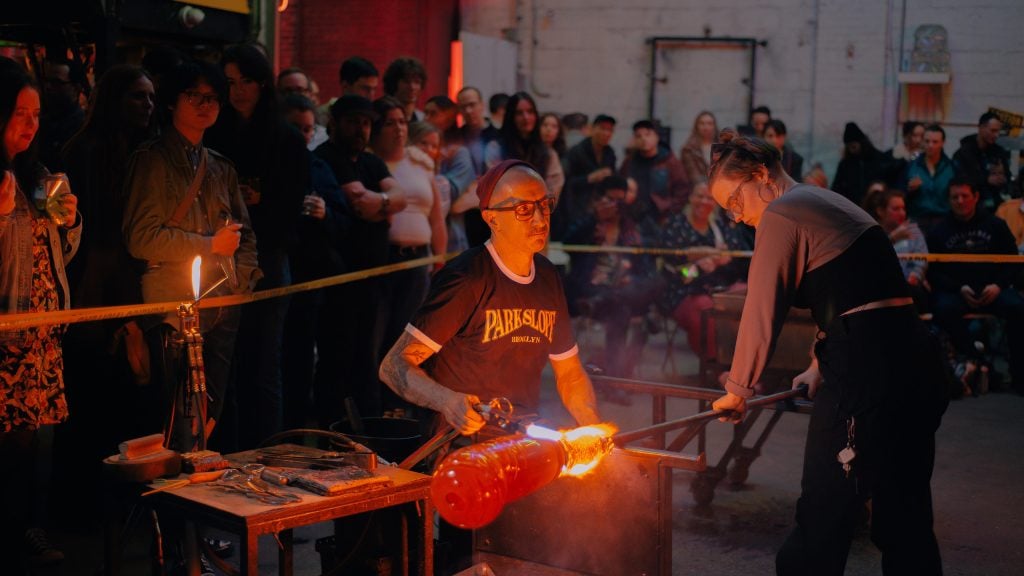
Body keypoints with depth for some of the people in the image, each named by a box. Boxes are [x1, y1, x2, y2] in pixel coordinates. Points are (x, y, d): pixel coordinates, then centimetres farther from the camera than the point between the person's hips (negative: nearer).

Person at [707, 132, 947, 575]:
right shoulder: (831, 204, 22)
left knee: (823, 517, 1)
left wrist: (737, 390, 5)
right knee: (905, 518, 17)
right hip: (916, 360, 9)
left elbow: (761, 311, -5)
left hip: (867, 368, -9)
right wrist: (820, 365, 20)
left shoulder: (781, 214, -6)